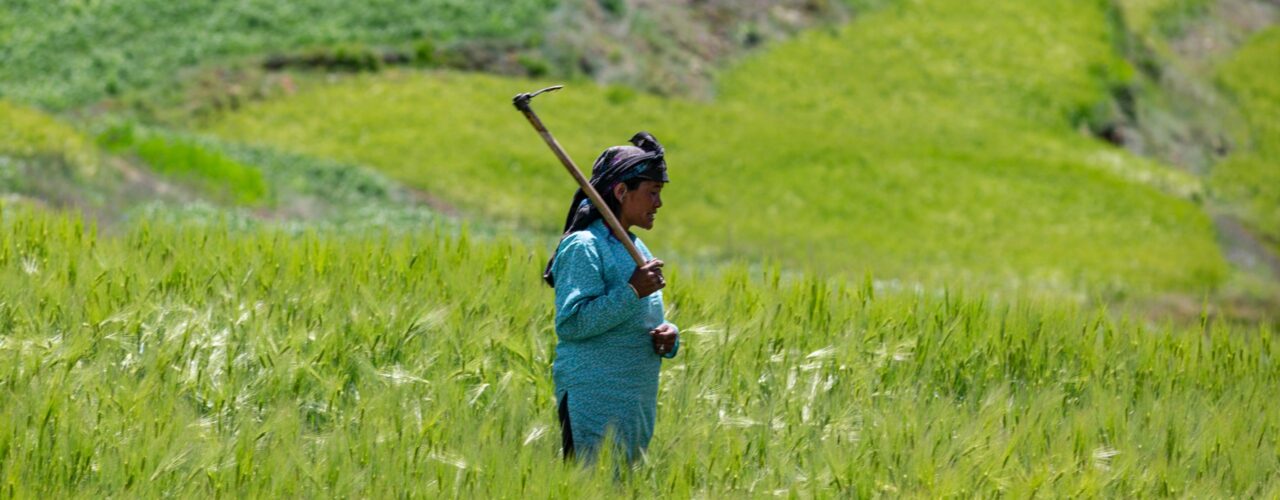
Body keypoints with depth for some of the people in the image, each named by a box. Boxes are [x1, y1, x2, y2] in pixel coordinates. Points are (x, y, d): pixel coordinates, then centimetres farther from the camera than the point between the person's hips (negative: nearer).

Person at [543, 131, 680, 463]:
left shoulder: (636, 249, 17)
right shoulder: (583, 248, -11)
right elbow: (570, 323, -21)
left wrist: (669, 335, 4)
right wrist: (632, 291, -21)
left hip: (638, 404, 9)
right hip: (593, 402, -9)